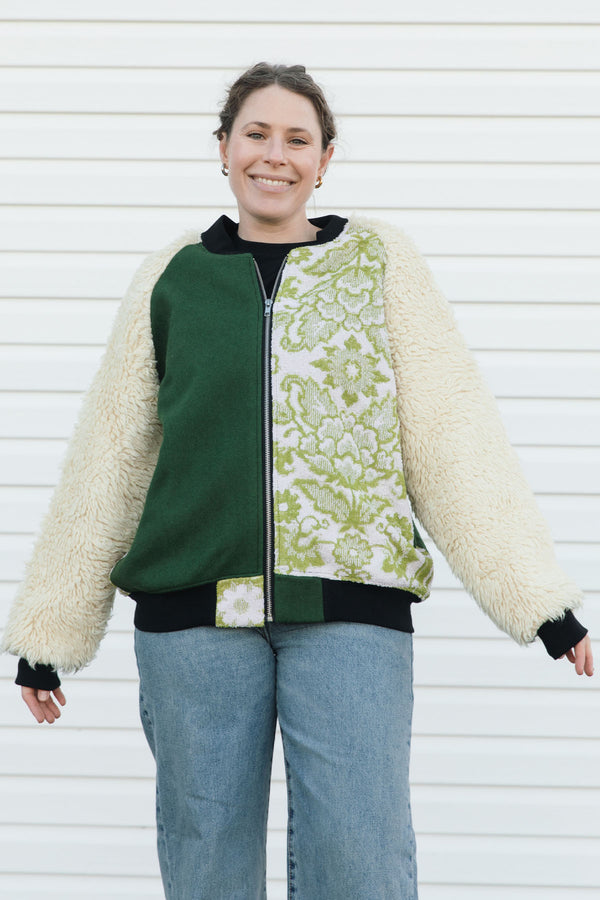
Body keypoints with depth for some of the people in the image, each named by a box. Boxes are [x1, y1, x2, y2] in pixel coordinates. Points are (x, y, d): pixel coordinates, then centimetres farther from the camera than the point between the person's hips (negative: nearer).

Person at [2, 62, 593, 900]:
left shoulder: (381, 260, 8)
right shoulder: (172, 278, 10)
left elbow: (455, 434, 4)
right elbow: (107, 457, 14)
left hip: (350, 612, -1)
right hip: (194, 615, 1)